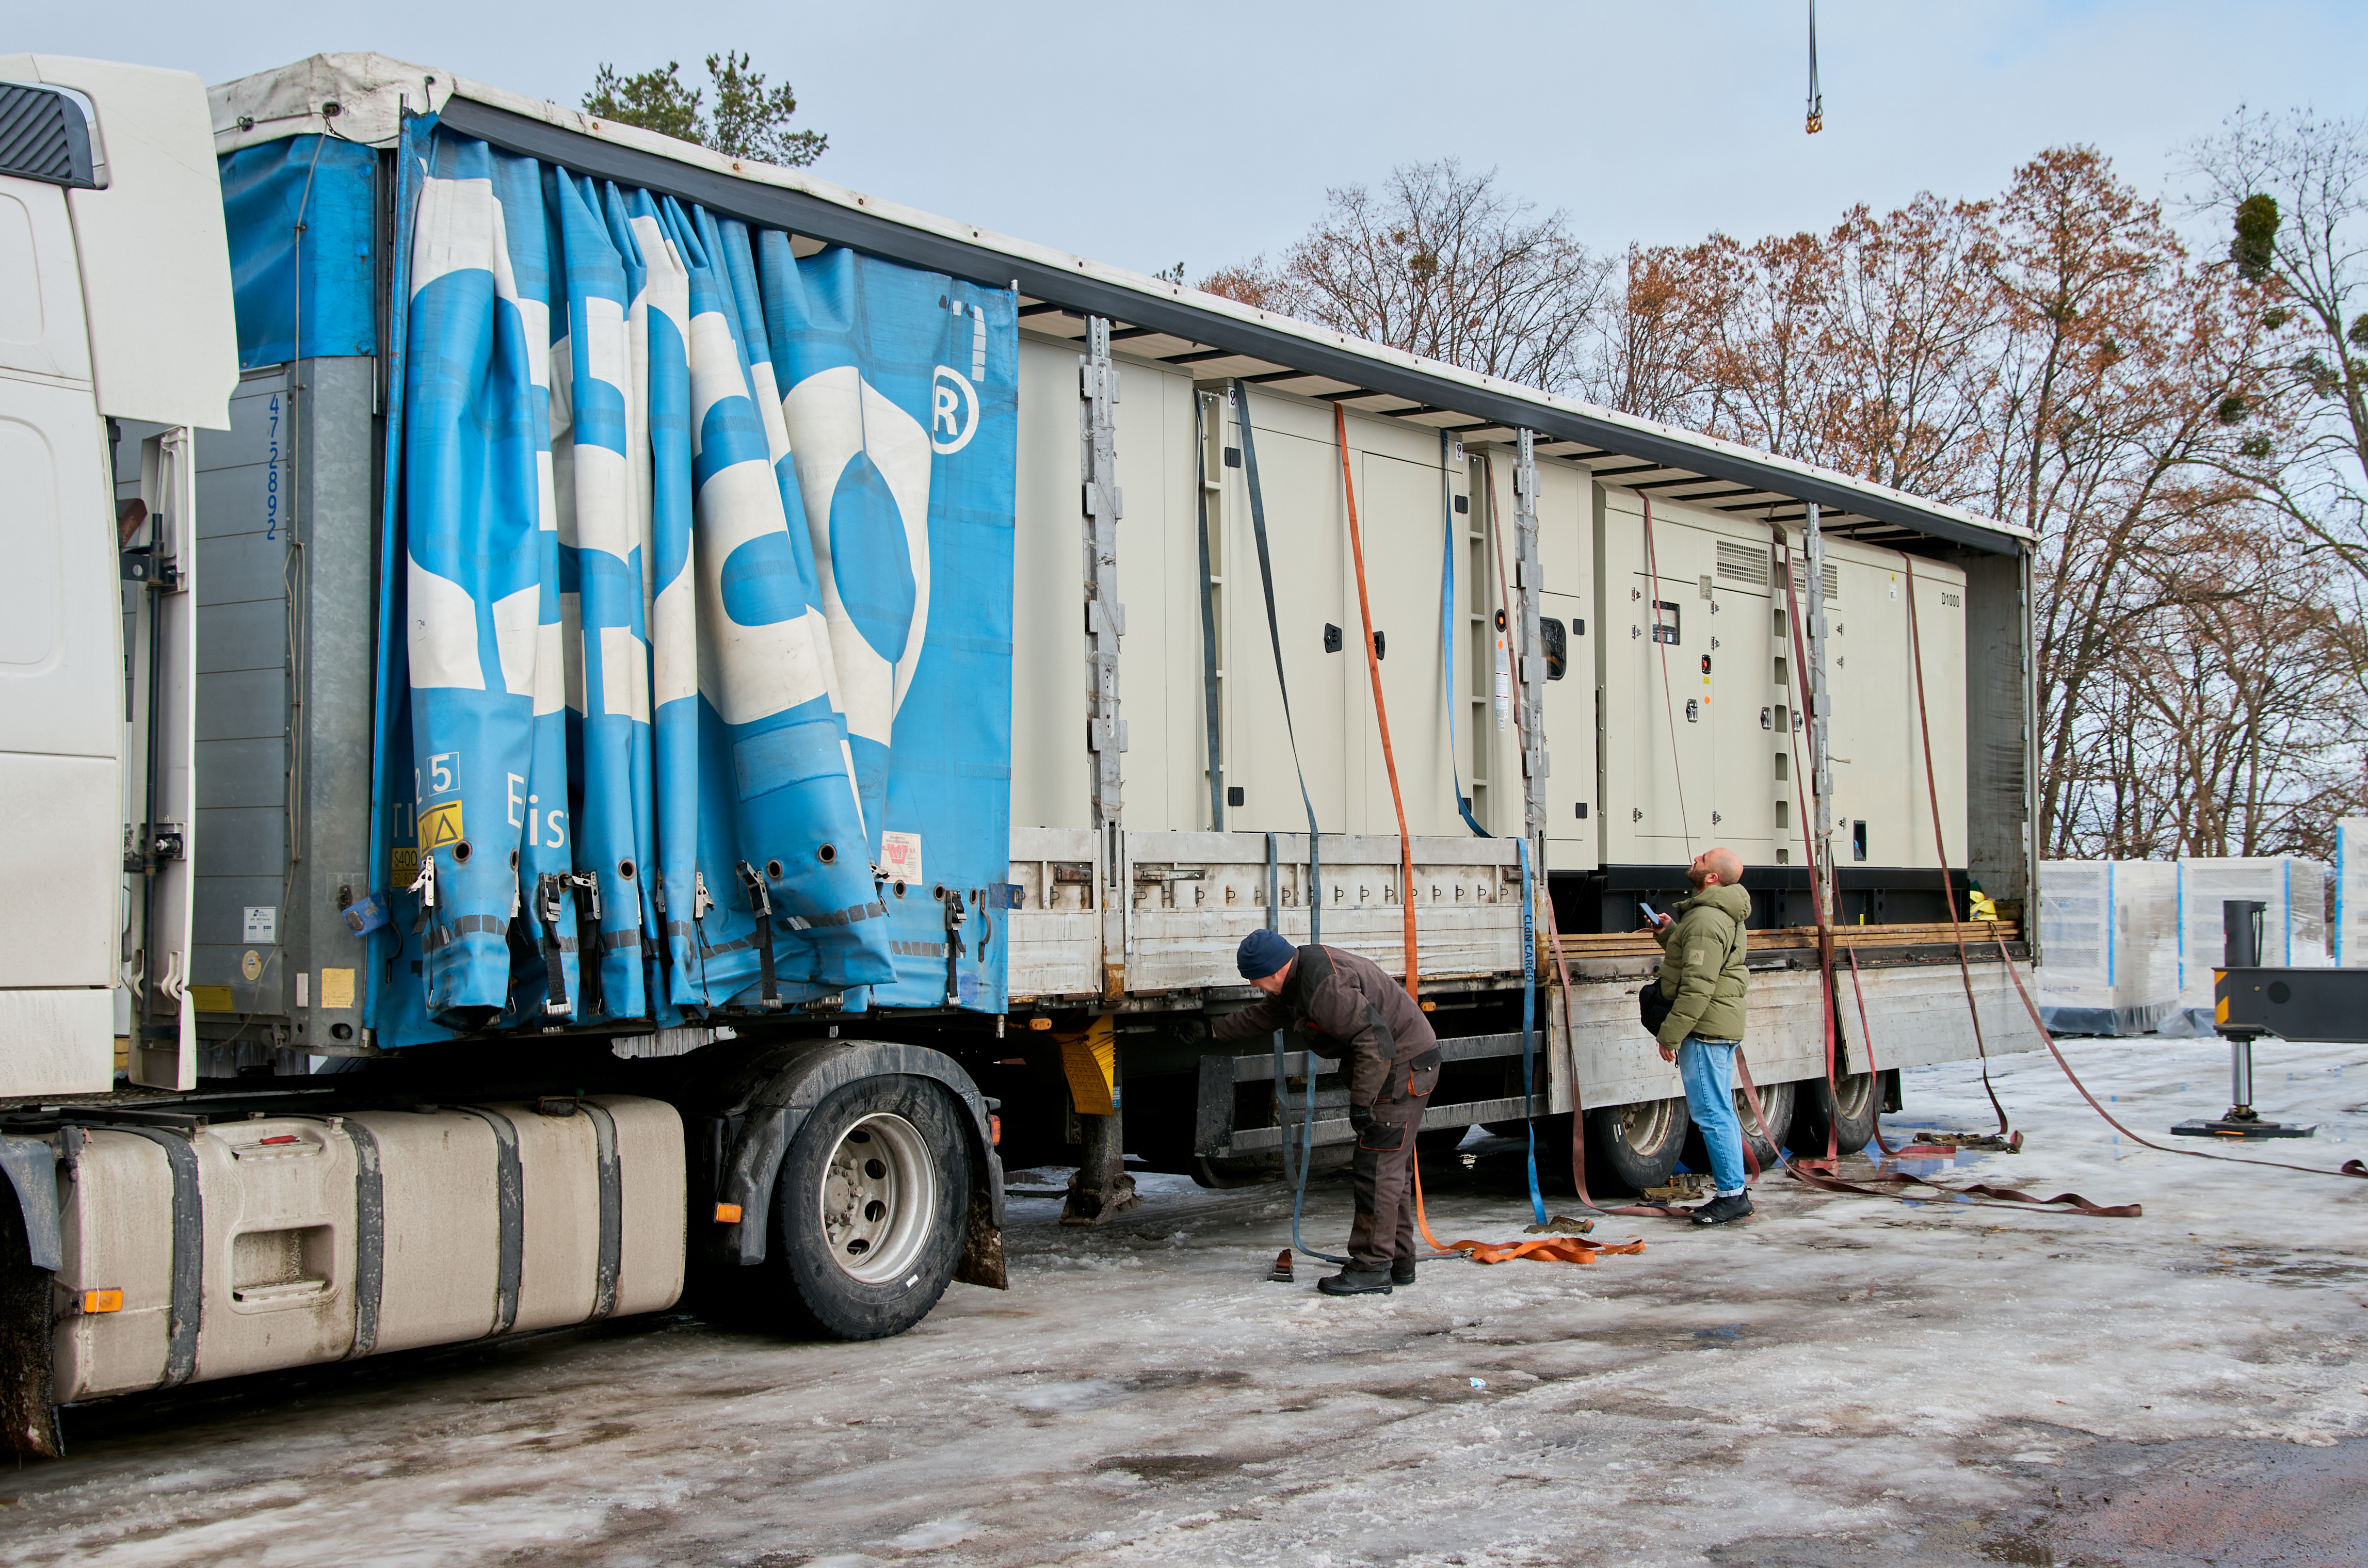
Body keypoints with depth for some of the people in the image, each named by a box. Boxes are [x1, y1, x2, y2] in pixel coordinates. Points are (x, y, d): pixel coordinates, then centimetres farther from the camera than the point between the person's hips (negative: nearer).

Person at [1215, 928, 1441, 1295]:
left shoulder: (1324, 988, -28)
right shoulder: (1300, 972, 6)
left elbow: (1376, 1042, -31)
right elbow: (1266, 1015, 26)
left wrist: (1361, 1102, -27)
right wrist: (1215, 1031, 32)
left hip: (1402, 1068, -11)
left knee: (1378, 1169, -9)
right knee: (1392, 1168, 16)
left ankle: (1372, 1268, -5)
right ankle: (1398, 1261, 24)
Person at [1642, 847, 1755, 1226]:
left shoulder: (1706, 920, -19)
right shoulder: (1724, 915, 15)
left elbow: (1698, 986, -23)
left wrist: (1671, 1034, -19)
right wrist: (1669, 935, 13)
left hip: (1705, 1026, -11)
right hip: (1722, 1024, 11)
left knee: (1711, 1112, -6)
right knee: (1720, 1112, 14)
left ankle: (1732, 1194, -3)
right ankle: (1734, 1193, 19)